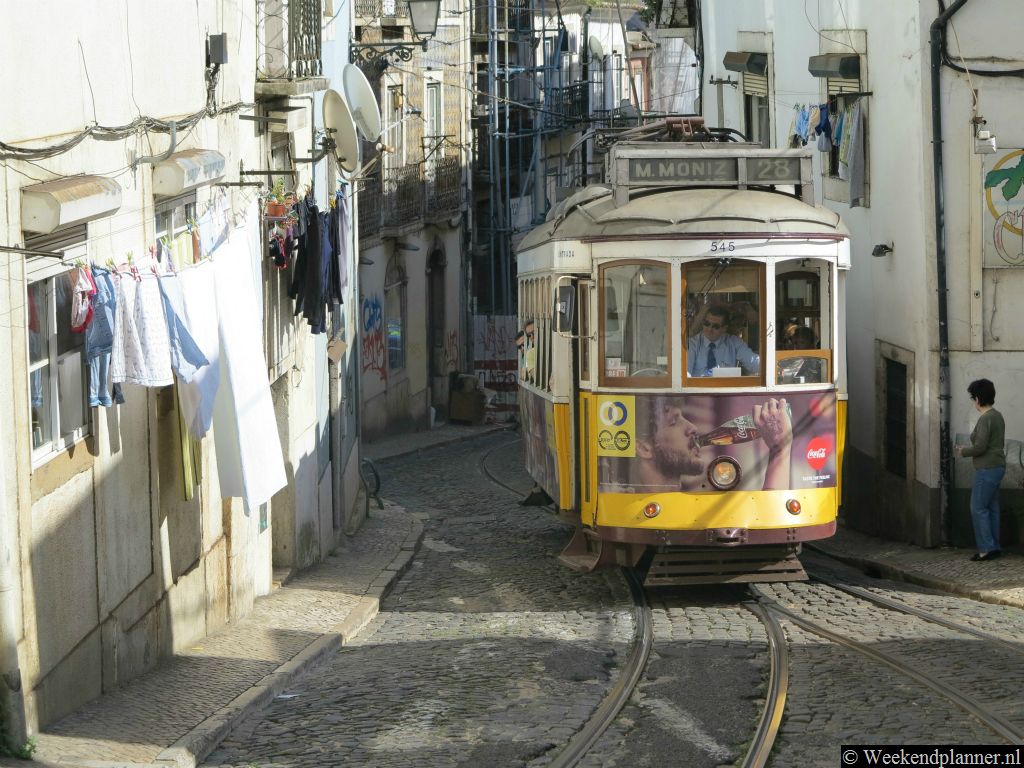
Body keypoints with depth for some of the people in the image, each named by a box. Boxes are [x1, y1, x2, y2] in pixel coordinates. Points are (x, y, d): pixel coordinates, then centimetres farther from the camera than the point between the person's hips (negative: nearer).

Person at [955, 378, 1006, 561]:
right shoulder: (997, 416, 11)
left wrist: (963, 451, -4)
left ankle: (987, 548, -7)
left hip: (987, 469, -10)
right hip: (998, 466, 10)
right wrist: (967, 449, 19)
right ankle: (994, 547, 15)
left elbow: (980, 447, -23)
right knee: (992, 507, 12)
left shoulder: (985, 419, -19)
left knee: (978, 508, -6)